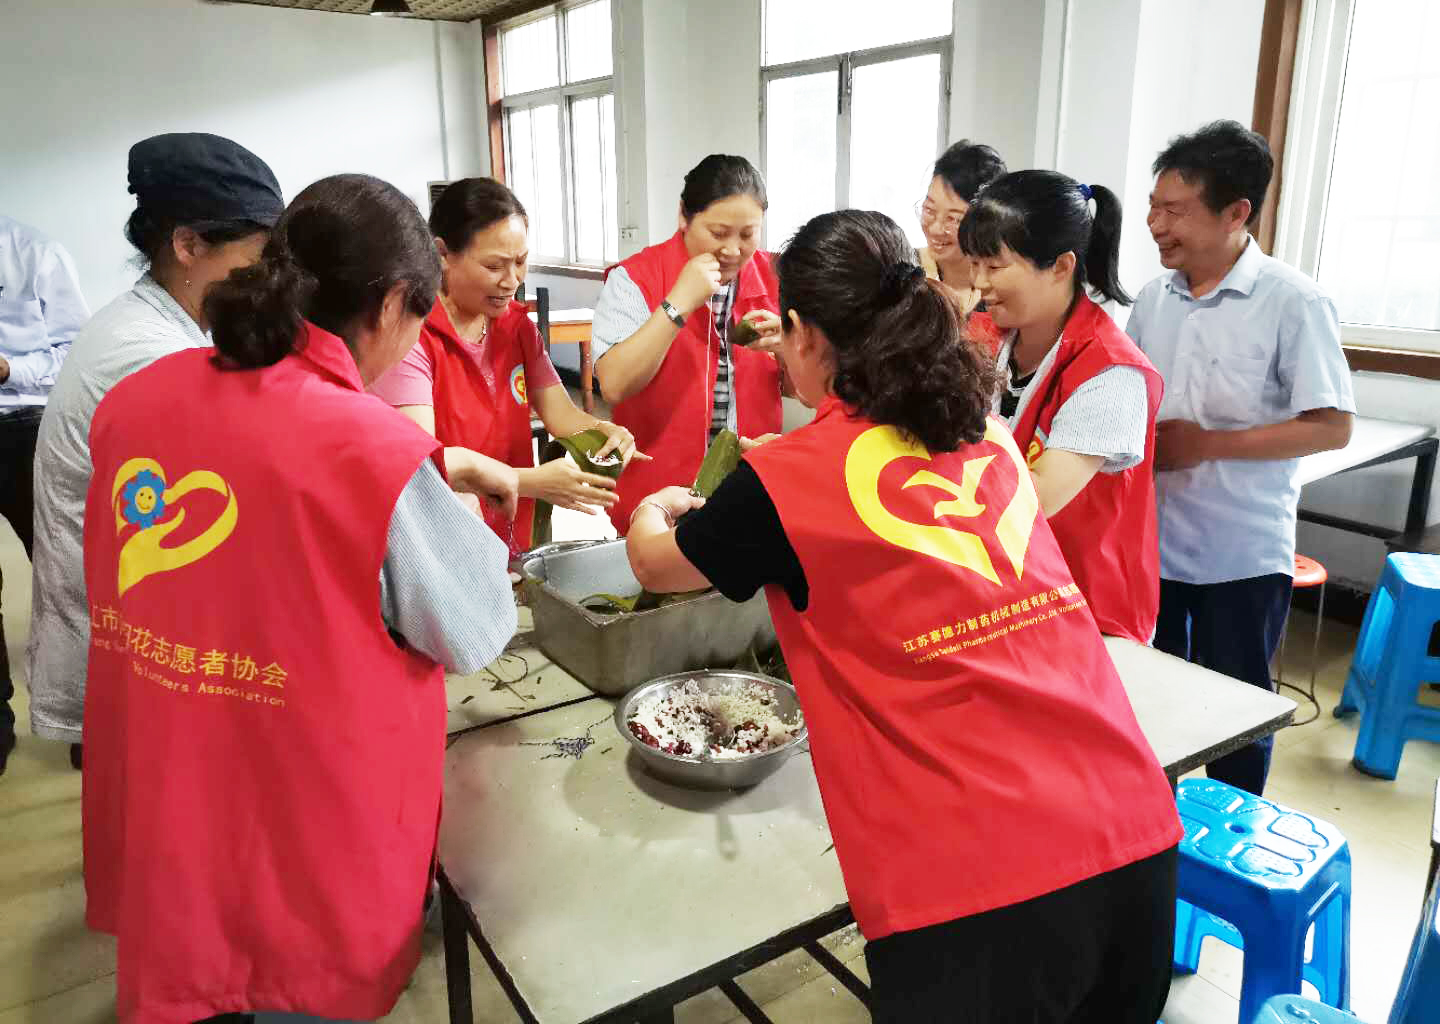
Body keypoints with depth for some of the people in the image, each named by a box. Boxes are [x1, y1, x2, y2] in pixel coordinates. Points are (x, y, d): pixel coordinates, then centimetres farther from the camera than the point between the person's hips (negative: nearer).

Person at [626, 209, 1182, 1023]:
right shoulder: (987, 432, 9)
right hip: (1135, 828, 7)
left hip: (978, 879, -6)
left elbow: (655, 565, 13)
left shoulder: (790, 478, -7)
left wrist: (655, 511, 36)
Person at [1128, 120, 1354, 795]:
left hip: (1242, 555, -5)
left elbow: (1332, 428, -14)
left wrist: (1206, 444, -18)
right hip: (1151, 540, 5)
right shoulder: (1154, 297, 3)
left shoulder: (1293, 303, -13)